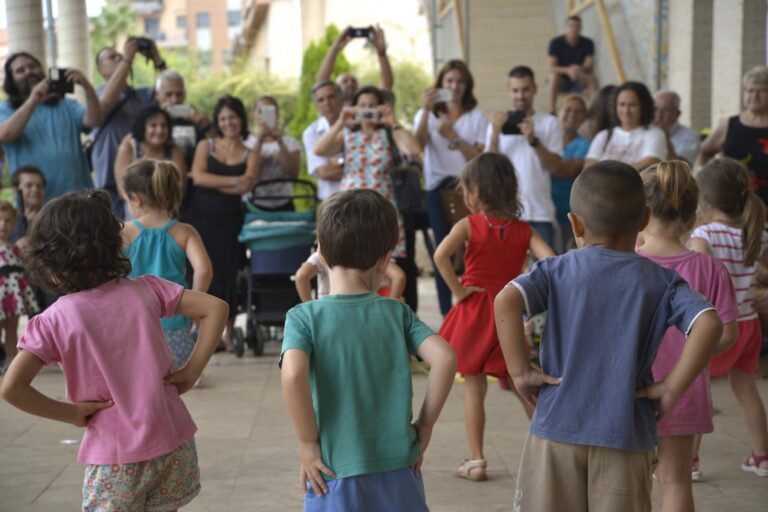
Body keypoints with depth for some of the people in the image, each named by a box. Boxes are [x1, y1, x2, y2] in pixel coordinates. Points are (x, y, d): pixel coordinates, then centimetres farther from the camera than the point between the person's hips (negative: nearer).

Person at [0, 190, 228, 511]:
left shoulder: (54, 321, -11)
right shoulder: (146, 291, -3)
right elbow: (215, 308, -3)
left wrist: (69, 413, -7)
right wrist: (191, 371, 0)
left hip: (114, 459, -3)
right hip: (173, 442, 4)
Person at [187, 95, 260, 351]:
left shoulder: (251, 155, 10)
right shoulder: (206, 146, 11)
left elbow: (246, 186, -6)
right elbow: (198, 176, -5)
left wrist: (211, 181, -7)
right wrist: (232, 181, -11)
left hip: (229, 219, 0)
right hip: (200, 216, 0)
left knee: (226, 273, -5)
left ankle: (229, 332, 4)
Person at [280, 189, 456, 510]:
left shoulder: (304, 317, -7)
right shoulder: (397, 313, 0)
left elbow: (292, 374, -23)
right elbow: (444, 358, -12)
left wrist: (307, 443, -12)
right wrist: (424, 426, -1)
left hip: (336, 476, -2)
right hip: (400, 473, 2)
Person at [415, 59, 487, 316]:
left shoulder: (476, 117, 9)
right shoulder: (428, 114, 12)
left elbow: (480, 158, -2)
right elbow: (419, 143, -9)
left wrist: (452, 136, -11)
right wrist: (426, 111, -20)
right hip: (438, 188, 1)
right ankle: (447, 313, 1)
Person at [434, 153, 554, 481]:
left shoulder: (468, 225, -8)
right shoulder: (523, 230, 1)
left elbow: (441, 255, -24)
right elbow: (550, 261, -12)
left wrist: (457, 290, -14)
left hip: (474, 314, -3)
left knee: (474, 386, 5)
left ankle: (476, 460, 8)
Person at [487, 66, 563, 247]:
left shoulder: (549, 123, 4)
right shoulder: (498, 123, 10)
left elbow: (554, 167, -3)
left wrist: (533, 140, -16)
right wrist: (495, 133, -10)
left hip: (540, 213, -1)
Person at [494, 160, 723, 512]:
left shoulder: (557, 271, -1)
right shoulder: (662, 282, 0)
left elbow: (506, 302, -18)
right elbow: (709, 324, -15)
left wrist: (520, 371, -10)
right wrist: (673, 389, -8)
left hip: (557, 430, 0)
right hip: (627, 435, 0)